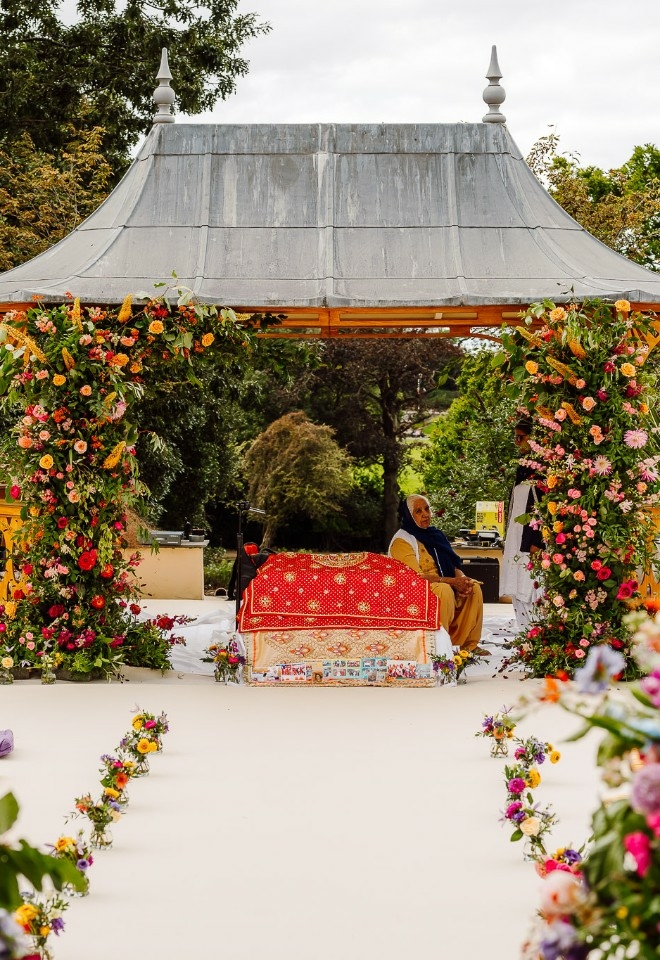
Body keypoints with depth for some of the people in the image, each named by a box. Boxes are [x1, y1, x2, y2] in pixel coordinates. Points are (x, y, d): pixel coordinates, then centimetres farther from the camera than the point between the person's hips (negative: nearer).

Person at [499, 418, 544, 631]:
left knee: (530, 588, -10)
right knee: (518, 589, 9)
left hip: (531, 539, -10)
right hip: (516, 539, 10)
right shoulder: (523, 467, 17)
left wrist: (537, 541, -19)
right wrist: (507, 540, 19)